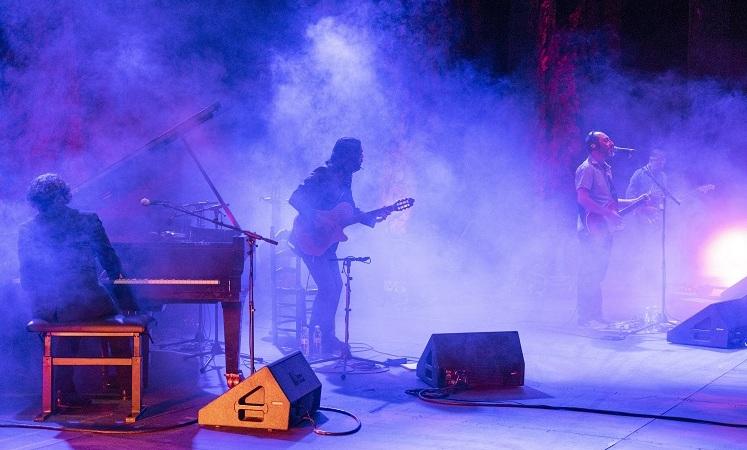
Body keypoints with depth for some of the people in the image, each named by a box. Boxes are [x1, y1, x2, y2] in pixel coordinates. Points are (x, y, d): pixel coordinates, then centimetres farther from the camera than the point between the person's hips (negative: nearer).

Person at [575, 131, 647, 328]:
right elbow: (582, 198, -20)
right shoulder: (586, 169, -9)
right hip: (592, 229, -9)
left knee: (597, 274, 10)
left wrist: (636, 201, 16)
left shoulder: (606, 169, 20)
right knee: (590, 274, -9)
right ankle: (586, 317, -6)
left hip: (604, 229, 9)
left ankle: (593, 315, 14)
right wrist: (608, 213, -22)